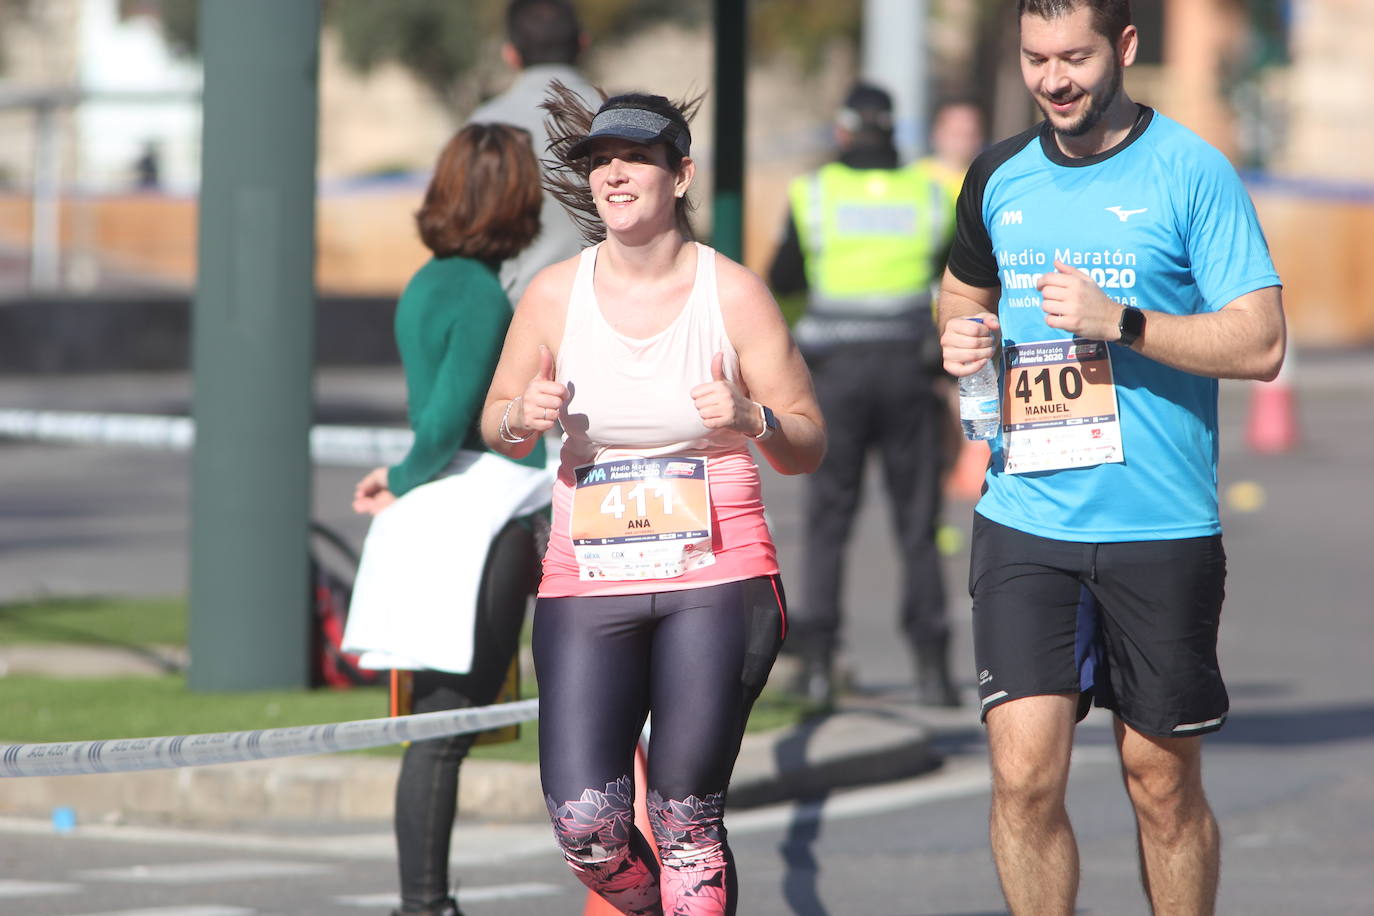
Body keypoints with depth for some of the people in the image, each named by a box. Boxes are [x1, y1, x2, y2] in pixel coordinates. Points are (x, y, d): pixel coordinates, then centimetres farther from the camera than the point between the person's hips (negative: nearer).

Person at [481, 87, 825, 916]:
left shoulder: (733, 294, -1)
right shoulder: (555, 296, 5)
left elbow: (809, 448, 4)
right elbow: (498, 425, 18)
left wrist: (751, 418, -17)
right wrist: (523, 419, -6)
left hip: (715, 579, -2)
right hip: (588, 585, 2)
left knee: (688, 816, -6)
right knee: (585, 822, -7)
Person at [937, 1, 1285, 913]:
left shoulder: (1192, 172, -5)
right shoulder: (1001, 177, 9)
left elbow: (1261, 343, -10)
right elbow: (965, 288, 28)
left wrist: (1119, 322, -20)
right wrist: (962, 336, 5)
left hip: (1161, 530, -3)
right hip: (1025, 525, 3)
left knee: (1163, 785, 7)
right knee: (1024, 775, -8)